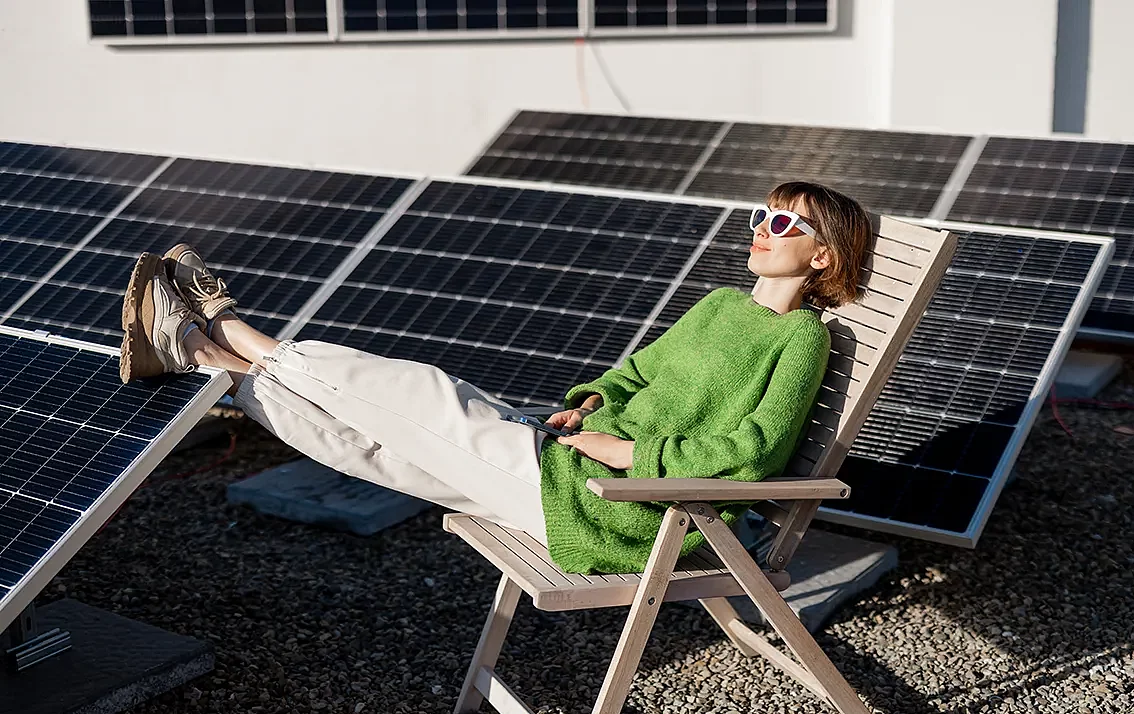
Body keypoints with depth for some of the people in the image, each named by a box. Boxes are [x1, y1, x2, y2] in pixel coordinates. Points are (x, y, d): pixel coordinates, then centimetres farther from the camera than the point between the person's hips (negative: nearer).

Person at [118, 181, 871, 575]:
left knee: (411, 395, -5)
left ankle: (222, 333, 10)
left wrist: (633, 451, -17)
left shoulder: (804, 336, -7)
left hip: (610, 511, -7)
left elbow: (757, 450, -19)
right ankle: (201, 346, 12)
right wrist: (595, 397, 10)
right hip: (573, 465, 7)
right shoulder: (721, 305, 19)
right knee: (379, 433, 4)